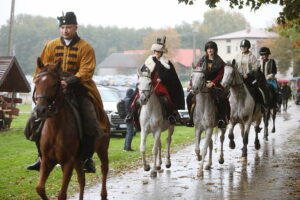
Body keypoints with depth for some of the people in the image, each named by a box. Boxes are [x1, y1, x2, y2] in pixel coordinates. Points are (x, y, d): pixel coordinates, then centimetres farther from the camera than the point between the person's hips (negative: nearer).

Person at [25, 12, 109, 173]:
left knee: (91, 123, -17)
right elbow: (42, 68, 8)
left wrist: (69, 82, -28)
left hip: (78, 89, -3)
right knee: (34, 121, -7)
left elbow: (86, 71, -13)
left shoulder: (86, 48, -2)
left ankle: (87, 158, 2)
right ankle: (43, 157, 8)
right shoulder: (51, 46, 8)